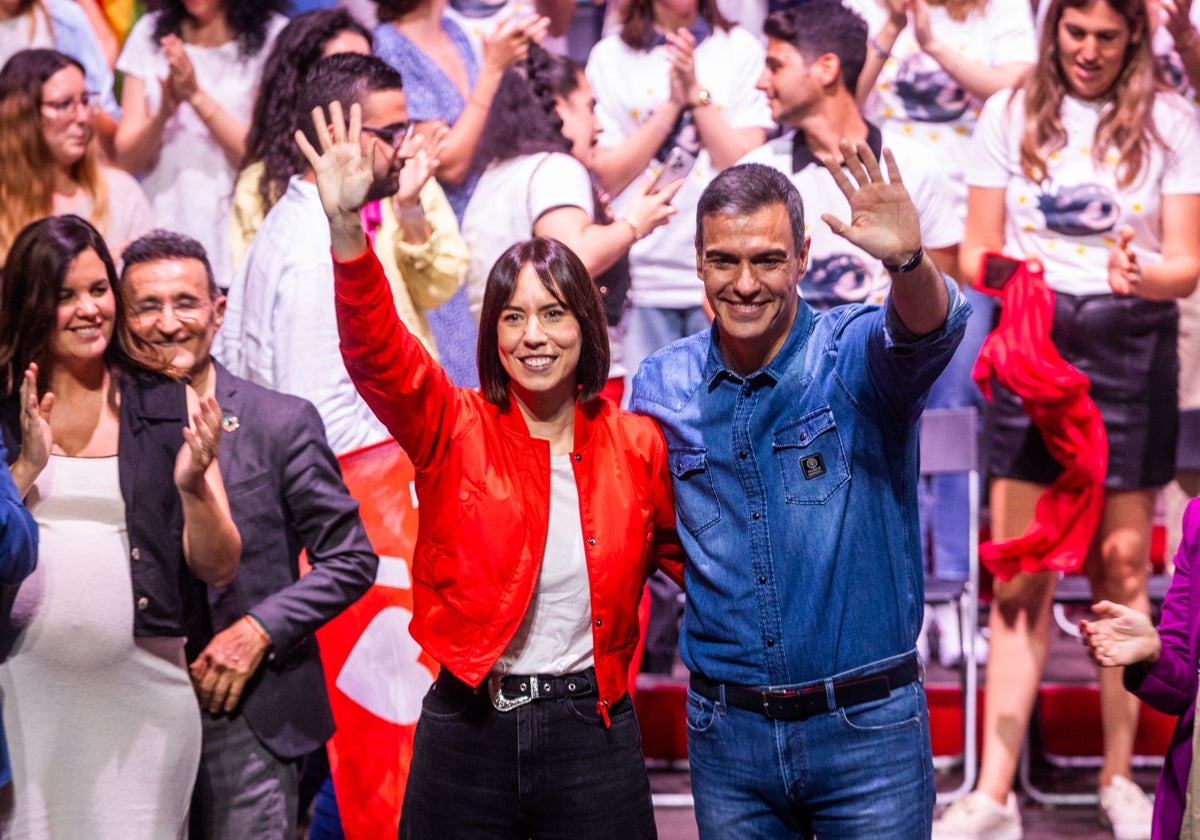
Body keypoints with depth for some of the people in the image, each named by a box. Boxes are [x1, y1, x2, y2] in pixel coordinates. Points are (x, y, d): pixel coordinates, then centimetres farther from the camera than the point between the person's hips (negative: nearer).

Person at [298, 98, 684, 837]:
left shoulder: (637, 444, 1)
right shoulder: (455, 428, -2)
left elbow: (683, 554, 14)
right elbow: (376, 351, -18)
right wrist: (348, 229, -32)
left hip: (592, 729, 0)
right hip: (467, 729, 0)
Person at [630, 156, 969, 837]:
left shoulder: (855, 353, -8)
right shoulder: (662, 384, 3)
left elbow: (931, 328, -32)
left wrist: (906, 259, -51)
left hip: (868, 729, -3)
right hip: (727, 734, 3)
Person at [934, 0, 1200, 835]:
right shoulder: (1010, 114, 4)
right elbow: (975, 250, 6)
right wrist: (996, 270, -17)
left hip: (1130, 350, -1)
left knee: (1124, 571, 6)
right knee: (1020, 579, 1)